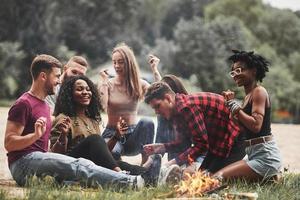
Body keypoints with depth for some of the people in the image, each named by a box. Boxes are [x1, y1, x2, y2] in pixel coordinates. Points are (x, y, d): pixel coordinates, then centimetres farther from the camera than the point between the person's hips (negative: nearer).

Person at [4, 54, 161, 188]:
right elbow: (9, 143, -12)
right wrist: (36, 135, -26)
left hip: (40, 160, 8)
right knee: (77, 166, -25)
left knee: (83, 165, -16)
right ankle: (134, 182, -36)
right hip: (24, 162, -8)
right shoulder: (24, 103, -6)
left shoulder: (44, 105, 24)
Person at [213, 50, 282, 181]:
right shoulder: (247, 96, 19)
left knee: (218, 178, -20)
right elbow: (243, 129, 13)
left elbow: (256, 126, -21)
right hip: (254, 155, 10)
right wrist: (230, 103, 6)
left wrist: (234, 105, -14)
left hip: (265, 155, -10)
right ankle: (268, 177, 12)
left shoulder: (259, 92, -8)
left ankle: (270, 179, -4)